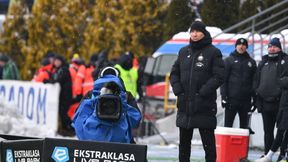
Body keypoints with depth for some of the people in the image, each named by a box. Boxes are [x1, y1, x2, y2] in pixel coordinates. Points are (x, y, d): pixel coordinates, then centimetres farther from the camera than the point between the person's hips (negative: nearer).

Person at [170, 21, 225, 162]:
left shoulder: (213, 52, -3)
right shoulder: (184, 52, 12)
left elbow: (219, 76, -9)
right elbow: (174, 72, 16)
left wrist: (203, 92, -16)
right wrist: (177, 89, 0)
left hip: (204, 106, -5)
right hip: (184, 105, 5)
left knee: (208, 141, -3)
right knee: (184, 140, 11)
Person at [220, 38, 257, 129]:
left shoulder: (251, 62, 12)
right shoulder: (229, 60, 4)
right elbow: (223, 80, -1)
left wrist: (254, 99, 6)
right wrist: (224, 96, -10)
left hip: (246, 100, 3)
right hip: (232, 98, -3)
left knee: (244, 125, 6)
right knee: (228, 125, -2)